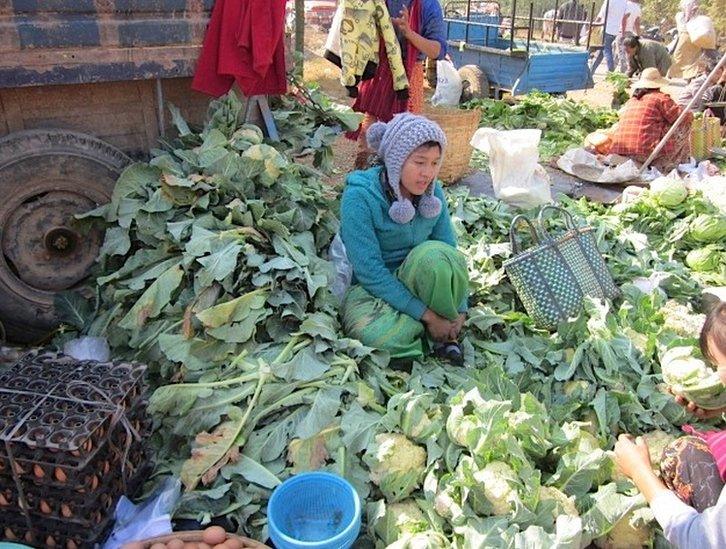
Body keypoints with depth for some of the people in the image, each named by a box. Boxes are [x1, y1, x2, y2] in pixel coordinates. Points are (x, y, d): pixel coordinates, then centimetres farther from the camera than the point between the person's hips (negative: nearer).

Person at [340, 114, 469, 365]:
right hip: (371, 287, -3)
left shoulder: (432, 191, -6)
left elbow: (451, 255, -1)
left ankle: (446, 336, -11)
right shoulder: (360, 196, -22)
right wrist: (427, 315, -25)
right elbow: (370, 272, -25)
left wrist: (460, 310, -11)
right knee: (376, 333, -37)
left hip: (413, 283, 3)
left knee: (435, 254, -31)